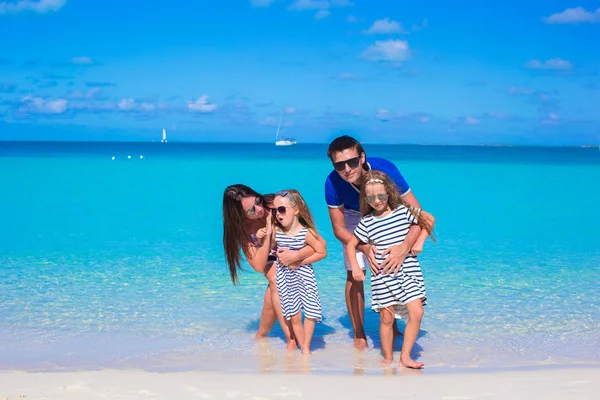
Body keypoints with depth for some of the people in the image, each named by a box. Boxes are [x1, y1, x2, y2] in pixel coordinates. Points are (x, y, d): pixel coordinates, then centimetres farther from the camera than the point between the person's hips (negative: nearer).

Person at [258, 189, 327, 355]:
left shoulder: (306, 233, -18)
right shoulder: (275, 231, -9)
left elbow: (322, 252, -12)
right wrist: (264, 237, -13)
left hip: (303, 275, -2)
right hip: (285, 277, 2)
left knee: (311, 312, -2)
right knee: (294, 316, 4)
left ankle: (306, 347, 16)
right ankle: (302, 347, 20)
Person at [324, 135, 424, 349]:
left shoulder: (385, 169, -39)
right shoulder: (333, 184, -34)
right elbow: (339, 229, -21)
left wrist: (405, 247, -50)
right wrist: (364, 248, -39)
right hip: (354, 218, 0)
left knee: (391, 270, -6)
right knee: (354, 275, -5)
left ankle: (392, 327, 16)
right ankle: (359, 336, 8)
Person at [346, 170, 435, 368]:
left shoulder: (403, 211, -2)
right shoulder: (366, 222, 0)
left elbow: (429, 220, 10)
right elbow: (351, 244, 11)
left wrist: (419, 242, 1)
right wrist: (355, 268, 0)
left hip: (408, 272, 0)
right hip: (382, 276, 1)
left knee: (416, 313, -11)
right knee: (386, 318, 3)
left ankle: (405, 356, -2)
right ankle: (388, 357, 18)